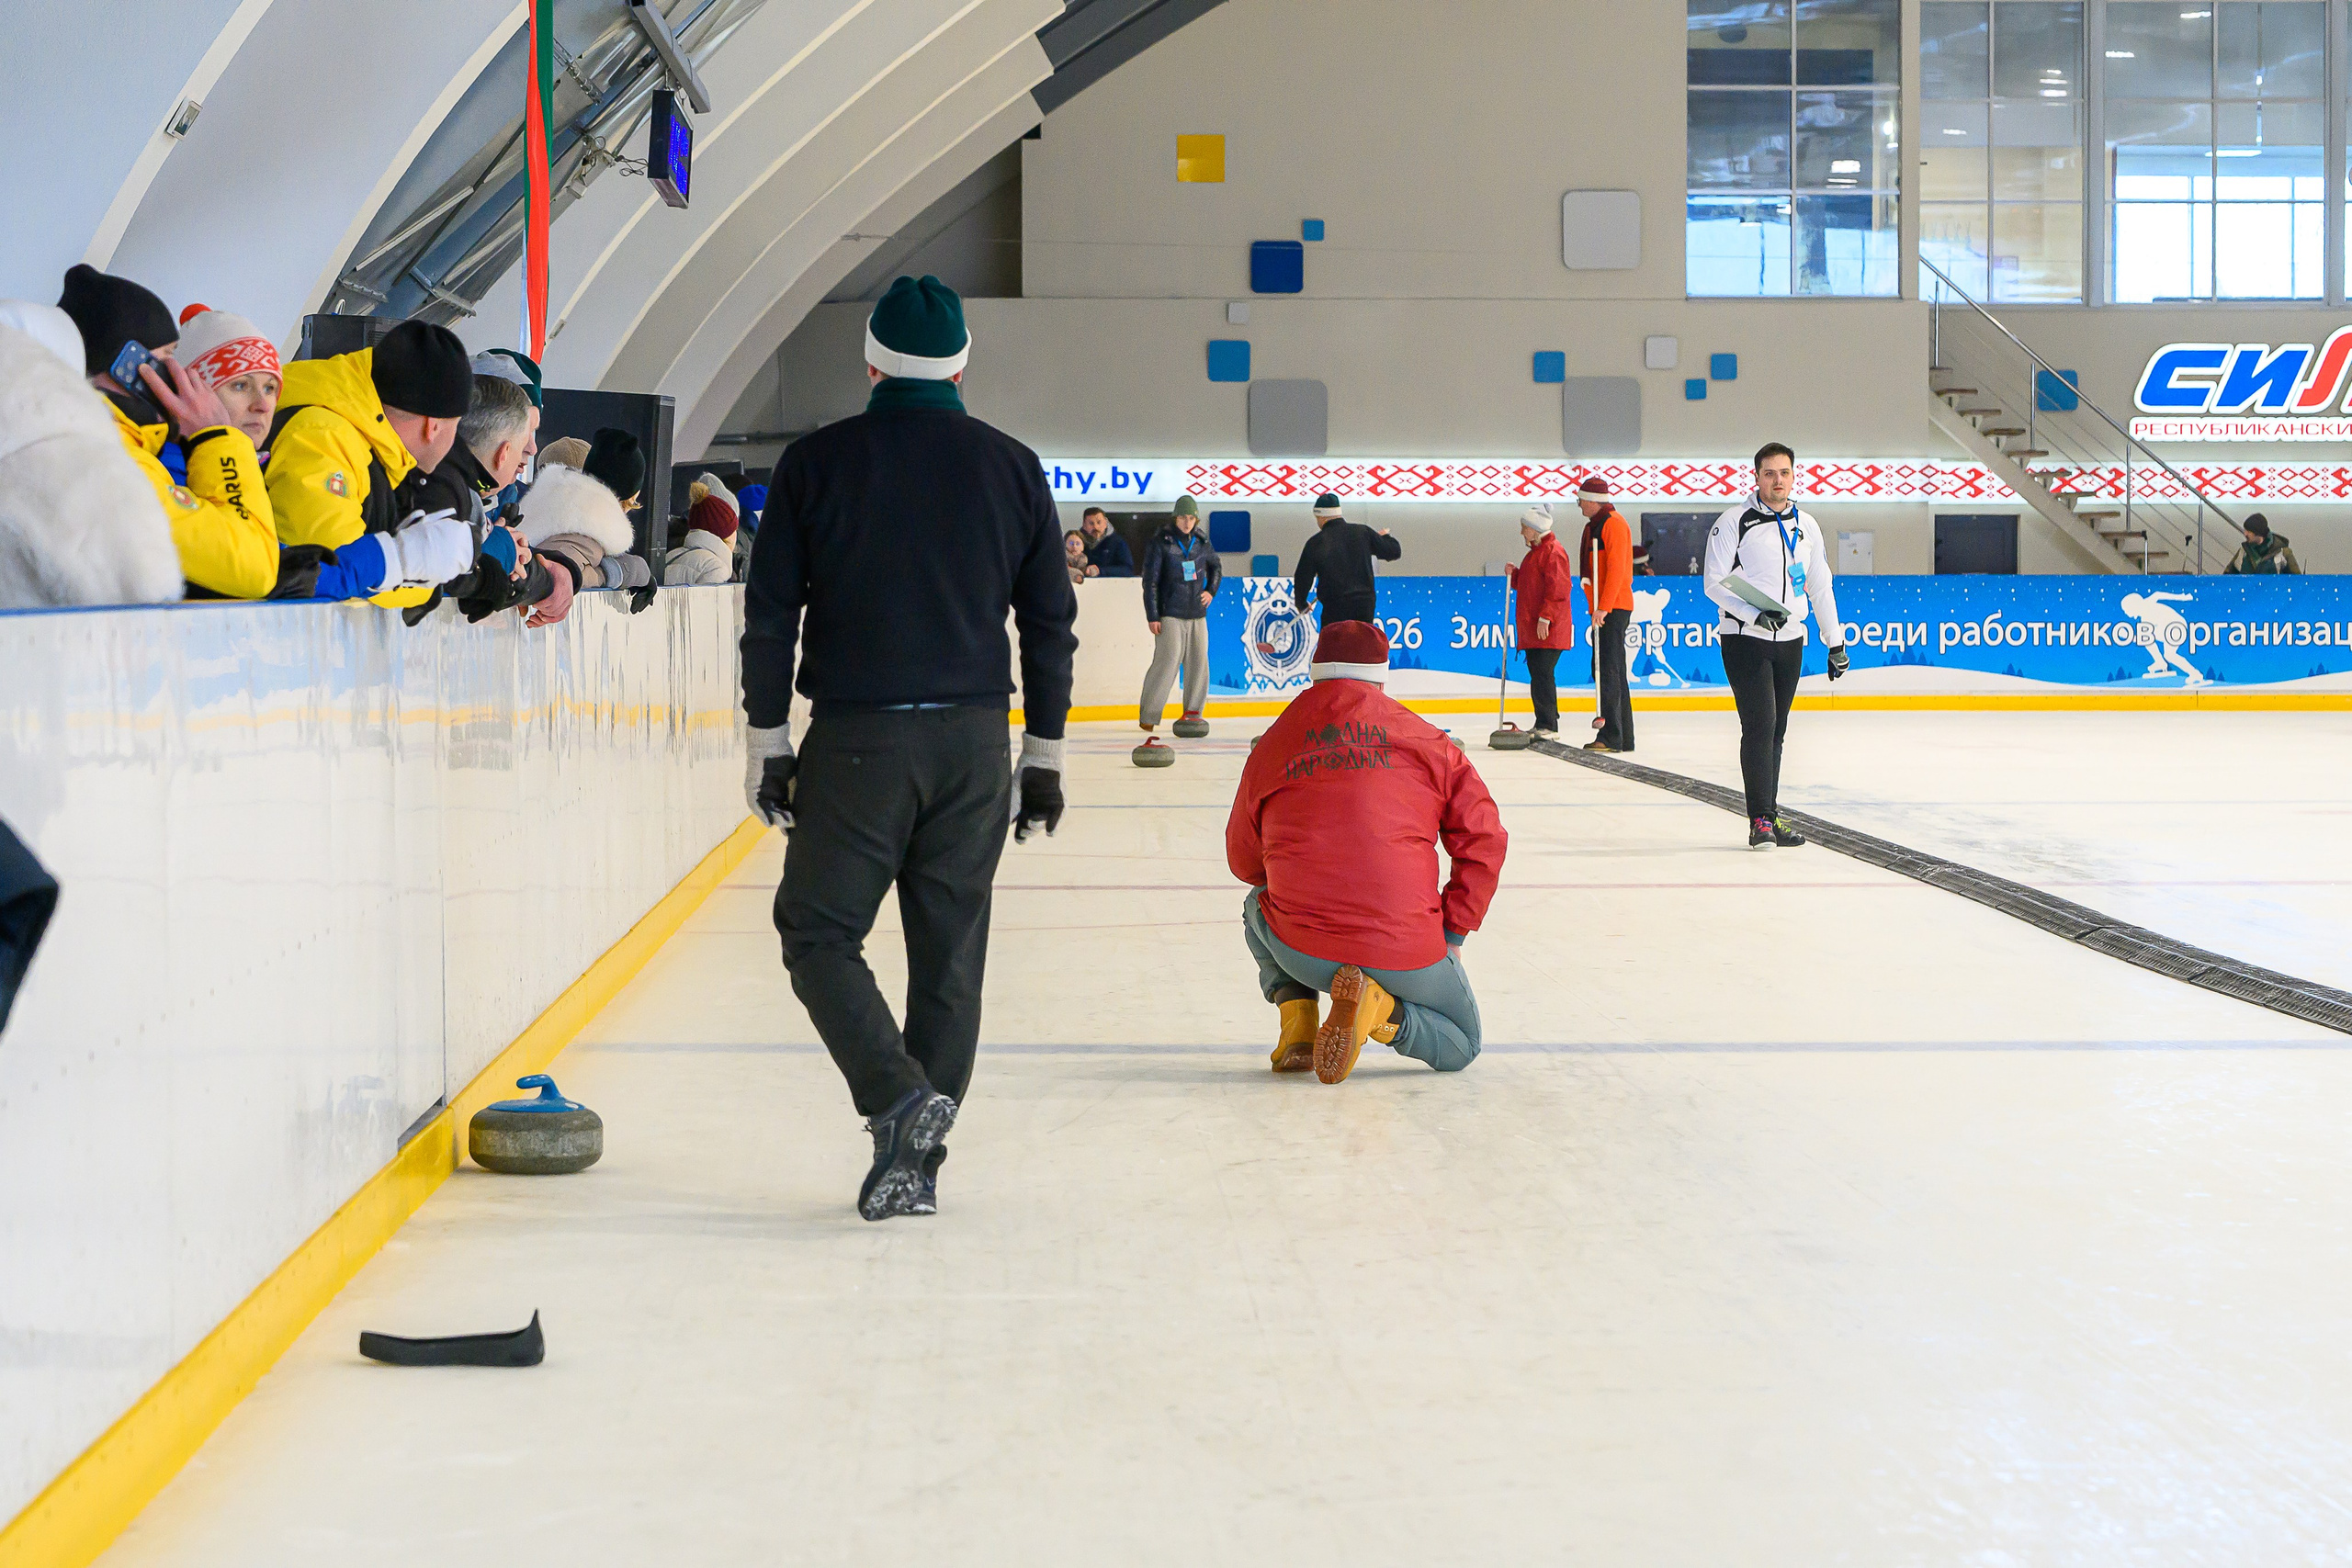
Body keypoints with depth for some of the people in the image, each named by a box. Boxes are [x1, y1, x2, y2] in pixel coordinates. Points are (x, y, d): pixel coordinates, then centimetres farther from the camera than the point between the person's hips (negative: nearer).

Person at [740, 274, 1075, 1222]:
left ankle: (899, 1099, -13)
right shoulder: (1012, 468, 6)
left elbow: (770, 614, -2)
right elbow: (1050, 623, 8)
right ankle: (915, 1162, 11)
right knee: (949, 952, 9)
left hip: (856, 741, -3)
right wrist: (1044, 755, 15)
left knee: (818, 932, 7)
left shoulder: (816, 463, -1)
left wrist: (768, 742, 5)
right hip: (974, 744, 3)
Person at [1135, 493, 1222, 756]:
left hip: (1197, 613, 5)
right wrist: (1152, 616, -11)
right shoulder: (1160, 542, -7)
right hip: (1170, 614, -5)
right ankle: (1148, 716, -10)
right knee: (1167, 660, -14)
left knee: (1198, 661, 6)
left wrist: (1211, 590, 10)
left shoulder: (1201, 541, 8)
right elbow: (1150, 581, -7)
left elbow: (1216, 566, 26)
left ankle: (1193, 710, 20)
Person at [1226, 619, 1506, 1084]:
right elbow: (1484, 839, 2)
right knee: (1461, 1046, 24)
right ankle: (1380, 1007, -8)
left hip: (1301, 952, 2)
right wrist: (1452, 933, 11)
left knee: (1259, 905, 37)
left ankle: (1296, 1015, 12)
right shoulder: (1427, 741, 4)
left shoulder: (1271, 746, 8)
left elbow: (1243, 860, 20)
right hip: (1408, 954, -2)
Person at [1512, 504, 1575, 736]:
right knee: (1537, 675, 10)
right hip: (1532, 630, 10)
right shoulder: (1535, 551, 20)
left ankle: (1549, 726, -11)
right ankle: (1542, 725, 14)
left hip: (1548, 630, -10)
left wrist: (1545, 618, -22)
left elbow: (1557, 589, -19)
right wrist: (1514, 576, 9)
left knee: (1543, 674, -12)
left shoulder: (1553, 552, -12)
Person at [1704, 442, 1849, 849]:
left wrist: (1836, 642, 18)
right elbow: (1714, 583, -9)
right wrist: (1756, 615, -20)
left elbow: (1820, 587, 19)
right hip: (1745, 640, -5)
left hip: (1790, 642, 6)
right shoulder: (1735, 522, -6)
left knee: (1776, 730, 9)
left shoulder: (1806, 526, 11)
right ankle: (1760, 822, -14)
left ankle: (1770, 817, 15)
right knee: (1760, 725, -13)